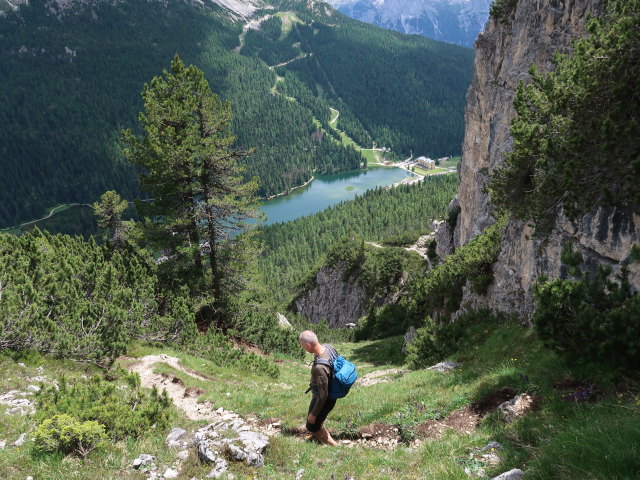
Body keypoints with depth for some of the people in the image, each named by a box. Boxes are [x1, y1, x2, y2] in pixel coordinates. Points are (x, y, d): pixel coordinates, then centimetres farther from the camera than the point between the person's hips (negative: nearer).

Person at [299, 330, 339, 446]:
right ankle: (317, 436, 58)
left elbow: (323, 395, -30)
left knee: (312, 426, 15)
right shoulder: (328, 347, -16)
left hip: (324, 400, -8)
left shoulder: (319, 367, -40)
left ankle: (334, 446, 25)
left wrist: (313, 414, -16)